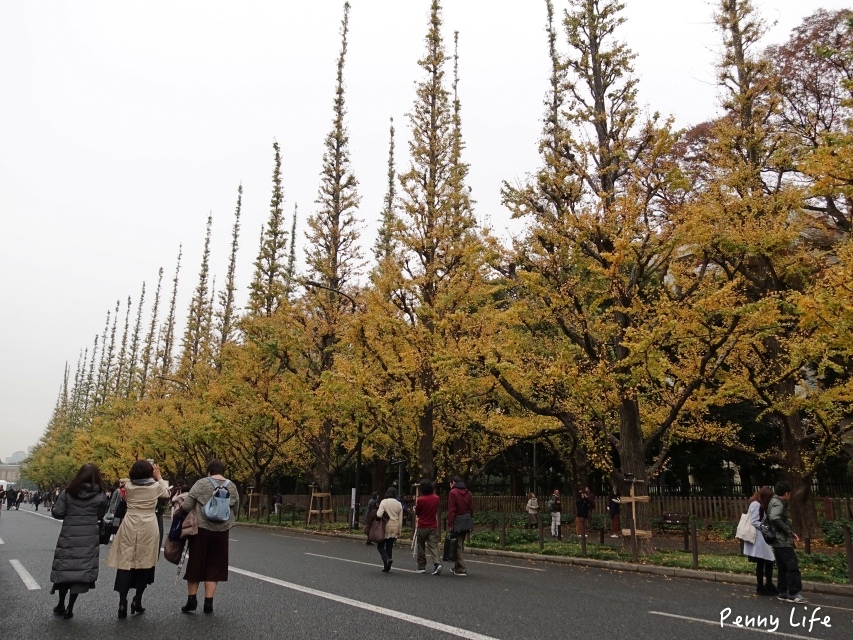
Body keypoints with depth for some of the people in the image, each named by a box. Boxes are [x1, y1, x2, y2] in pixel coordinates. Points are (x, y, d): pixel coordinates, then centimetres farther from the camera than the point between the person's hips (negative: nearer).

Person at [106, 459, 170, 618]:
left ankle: (122, 603, -1)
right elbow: (166, 493, 17)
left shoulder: (128, 486, -1)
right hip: (149, 528, -1)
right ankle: (137, 601, 14)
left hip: (129, 527, 1)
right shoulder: (156, 486, -4)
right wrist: (159, 477, 19)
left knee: (125, 563, 4)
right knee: (144, 563, 9)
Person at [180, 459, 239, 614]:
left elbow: (186, 506, -9)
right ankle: (208, 603, 9)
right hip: (221, 531, 2)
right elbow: (235, 509, 10)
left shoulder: (202, 483, -7)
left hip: (201, 529, -2)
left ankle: (192, 600, 17)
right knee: (214, 566, 9)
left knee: (196, 563, 12)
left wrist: (180, 508, 12)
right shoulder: (232, 487, 3)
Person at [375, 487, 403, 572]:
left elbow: (379, 515, -20)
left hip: (386, 527, -4)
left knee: (380, 545, 8)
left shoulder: (384, 502, -8)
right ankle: (386, 567, 15)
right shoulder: (399, 504, 3)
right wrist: (398, 530, 14)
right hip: (395, 527, 4)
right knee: (389, 547, 13)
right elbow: (400, 519, 6)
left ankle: (387, 559, -15)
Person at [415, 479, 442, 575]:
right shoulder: (436, 498, 0)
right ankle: (437, 563, -22)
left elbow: (417, 513, 0)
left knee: (421, 547, 11)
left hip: (422, 527, -3)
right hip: (433, 526, 3)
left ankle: (421, 567, 16)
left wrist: (415, 504, 15)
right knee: (433, 546, -1)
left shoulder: (420, 499, -13)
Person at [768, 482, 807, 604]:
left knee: (783, 568, 13)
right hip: (783, 541, -10)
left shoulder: (775, 502, 17)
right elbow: (774, 518, -34)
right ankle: (794, 594, -6)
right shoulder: (778, 504, -16)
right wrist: (788, 530, -22)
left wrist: (790, 532, 8)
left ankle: (783, 592, 17)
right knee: (792, 566, -7)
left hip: (779, 541, 10)